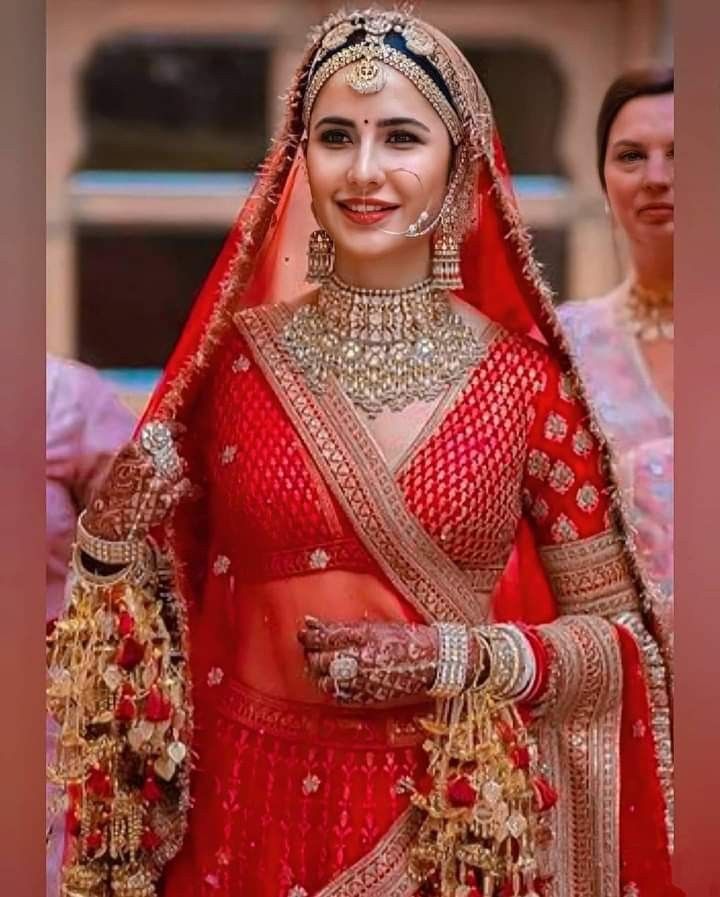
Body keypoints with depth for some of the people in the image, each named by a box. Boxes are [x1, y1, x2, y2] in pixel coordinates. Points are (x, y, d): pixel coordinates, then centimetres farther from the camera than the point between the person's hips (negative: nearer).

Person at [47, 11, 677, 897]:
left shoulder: (524, 379, -6)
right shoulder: (236, 354, -3)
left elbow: (615, 633, -2)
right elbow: (152, 578, 6)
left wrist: (462, 660, -16)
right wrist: (114, 528, -13)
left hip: (455, 819, -1)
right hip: (252, 807, 1)